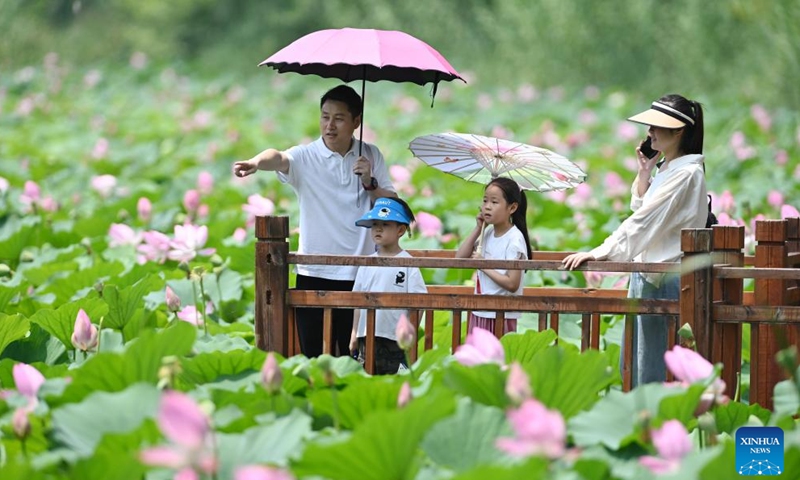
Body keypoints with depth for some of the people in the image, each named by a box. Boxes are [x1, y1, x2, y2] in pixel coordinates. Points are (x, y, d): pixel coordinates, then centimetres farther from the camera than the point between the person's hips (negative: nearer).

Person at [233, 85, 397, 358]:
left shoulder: (370, 156, 7)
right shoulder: (306, 158, -3)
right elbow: (279, 158, -26)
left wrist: (369, 183, -9)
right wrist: (257, 162, -48)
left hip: (359, 274, 2)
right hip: (314, 274, -2)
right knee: (314, 357, 0)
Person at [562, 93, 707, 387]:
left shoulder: (686, 173, -15)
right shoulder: (665, 168, 15)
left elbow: (644, 221, -18)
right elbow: (640, 209, 23)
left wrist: (599, 253, -18)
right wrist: (644, 174, 9)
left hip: (664, 279, -10)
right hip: (644, 272, 10)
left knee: (650, 370, -8)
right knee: (631, 367, 11)